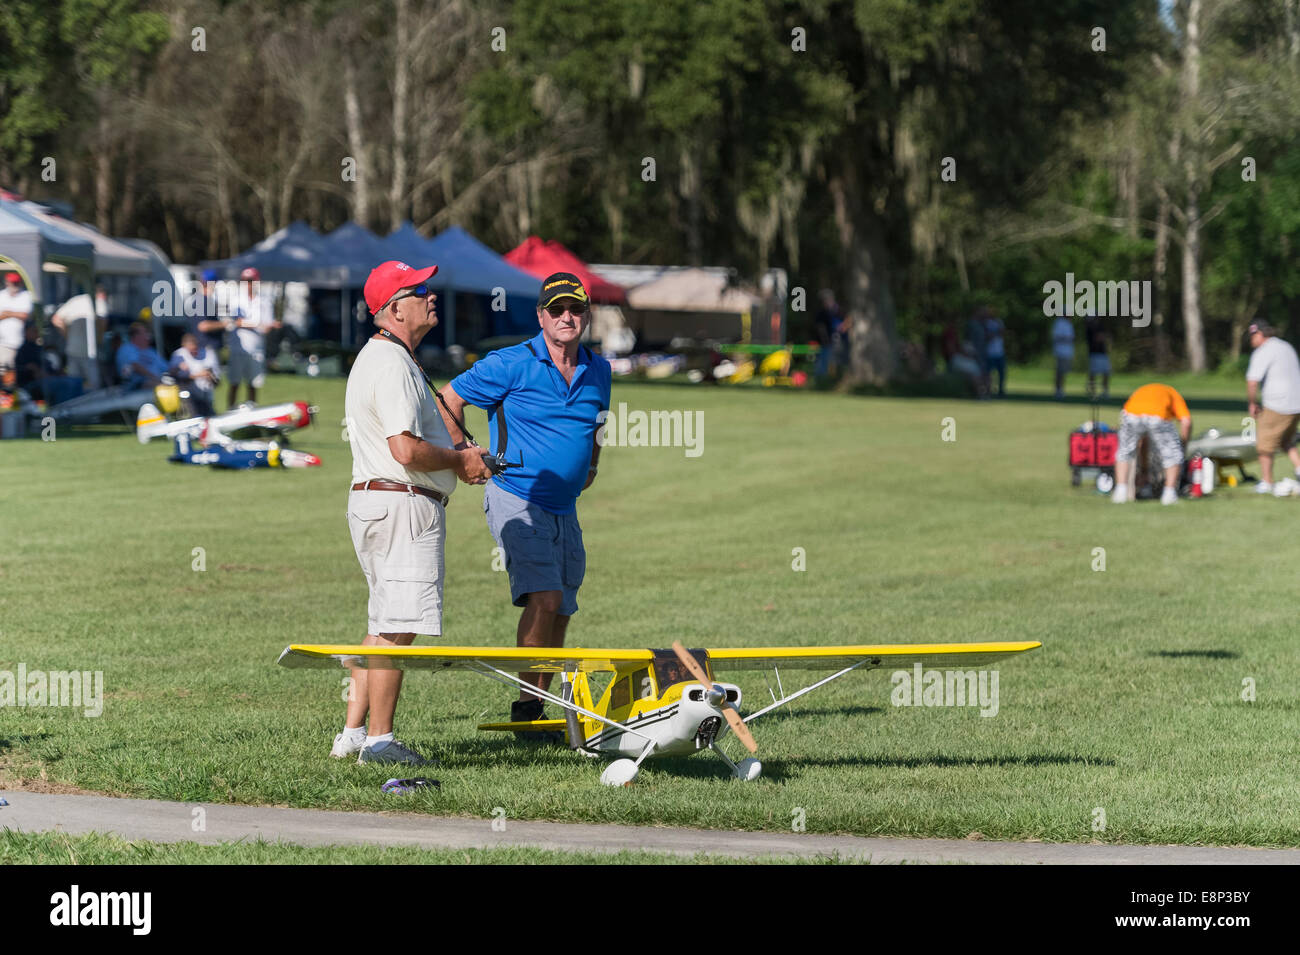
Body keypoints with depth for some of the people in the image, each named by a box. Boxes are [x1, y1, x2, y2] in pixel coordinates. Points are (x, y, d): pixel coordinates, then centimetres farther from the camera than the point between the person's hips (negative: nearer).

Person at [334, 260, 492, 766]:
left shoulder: (378, 358, 19)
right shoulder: (393, 365, -16)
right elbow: (406, 449, -25)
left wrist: (456, 457, 13)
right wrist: (459, 460, -9)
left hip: (373, 499, 11)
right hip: (402, 505, -11)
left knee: (383, 625, 16)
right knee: (396, 628, -8)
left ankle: (353, 733, 18)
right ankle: (378, 739, -5)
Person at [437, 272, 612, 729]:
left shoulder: (598, 371, 9)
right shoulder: (512, 365, -9)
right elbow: (449, 399, -3)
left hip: (565, 510, 7)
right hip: (515, 500, -7)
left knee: (559, 613, 7)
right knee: (544, 598, -21)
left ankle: (540, 704, 17)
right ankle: (525, 705, -17)